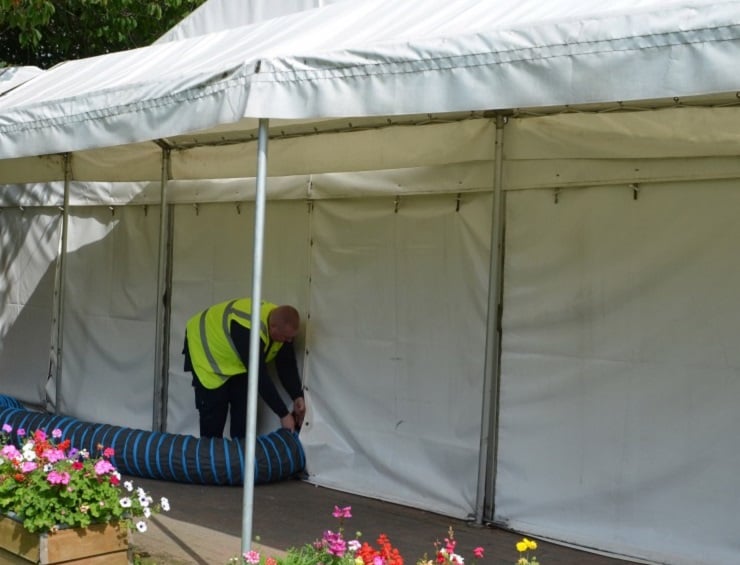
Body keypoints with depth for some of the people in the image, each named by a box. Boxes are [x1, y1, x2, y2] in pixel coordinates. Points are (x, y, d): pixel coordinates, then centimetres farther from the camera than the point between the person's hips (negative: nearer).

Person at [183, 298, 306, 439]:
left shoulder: (283, 326, -19)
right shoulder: (249, 330, -43)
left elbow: (287, 365, -11)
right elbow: (260, 376, -41)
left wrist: (297, 397, -26)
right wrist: (283, 414, -37)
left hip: (236, 359, 7)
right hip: (206, 350, -7)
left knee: (244, 407, -1)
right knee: (213, 411, -11)